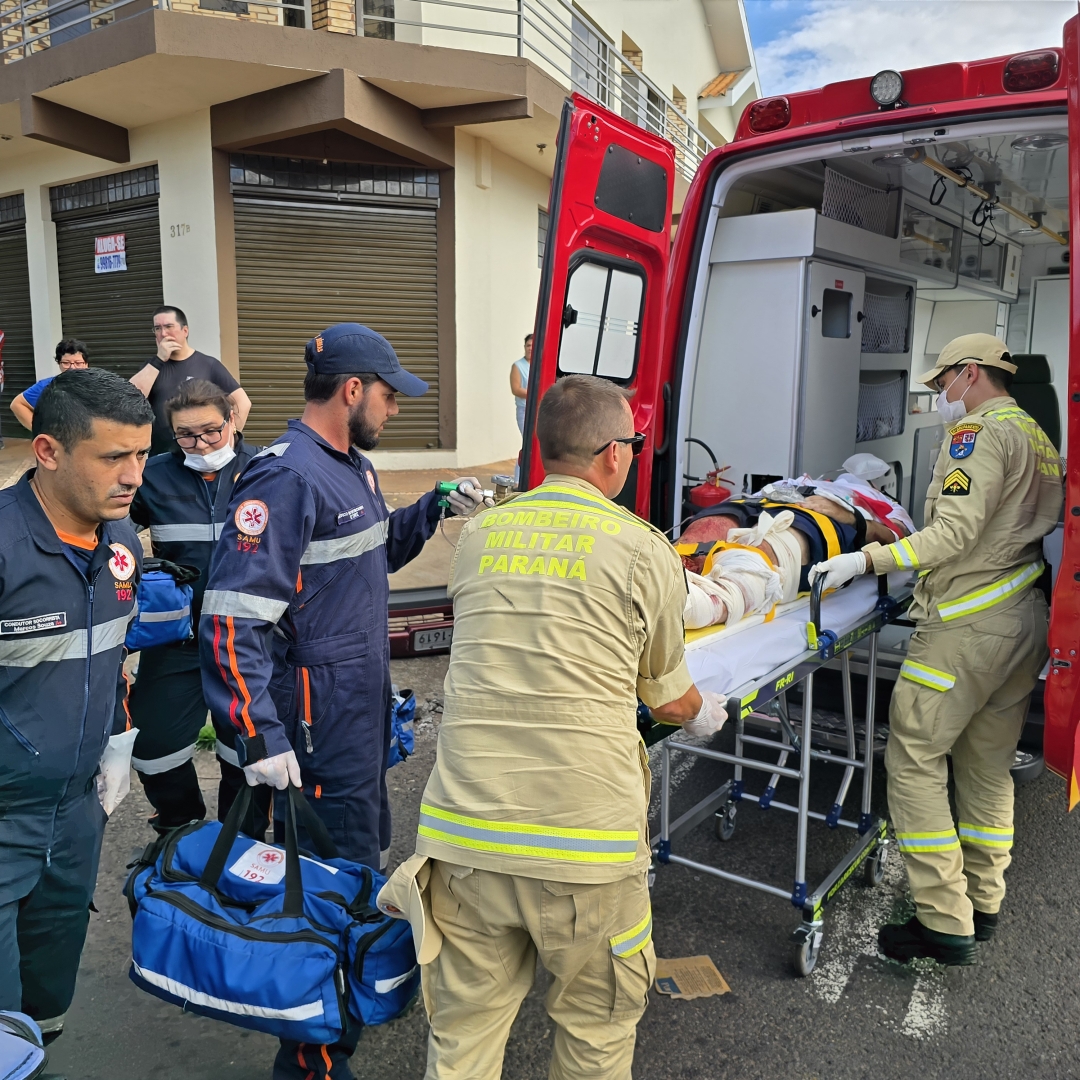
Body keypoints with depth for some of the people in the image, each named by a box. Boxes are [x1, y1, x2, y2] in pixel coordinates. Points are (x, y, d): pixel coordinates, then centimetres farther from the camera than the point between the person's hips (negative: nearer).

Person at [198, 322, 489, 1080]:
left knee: (366, 853, 24)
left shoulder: (355, 466, 9)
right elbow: (231, 618, -24)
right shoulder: (285, 478, -21)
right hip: (319, 726, -10)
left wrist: (434, 509, 10)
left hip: (366, 708, 10)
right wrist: (259, 736, -27)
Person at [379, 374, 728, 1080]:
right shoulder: (645, 552, -5)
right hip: (587, 846, -3)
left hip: (463, 836, 3)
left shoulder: (477, 538, 6)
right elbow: (669, 701, 8)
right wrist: (707, 715, 31)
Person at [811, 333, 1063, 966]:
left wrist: (867, 560, -22)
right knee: (988, 765, 16)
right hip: (1025, 620, 10)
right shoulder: (1040, 439, 18)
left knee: (914, 759, -4)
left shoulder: (980, 432, -10)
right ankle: (983, 905, 27)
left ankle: (946, 924, 0)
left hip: (968, 626, -10)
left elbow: (954, 534, -20)